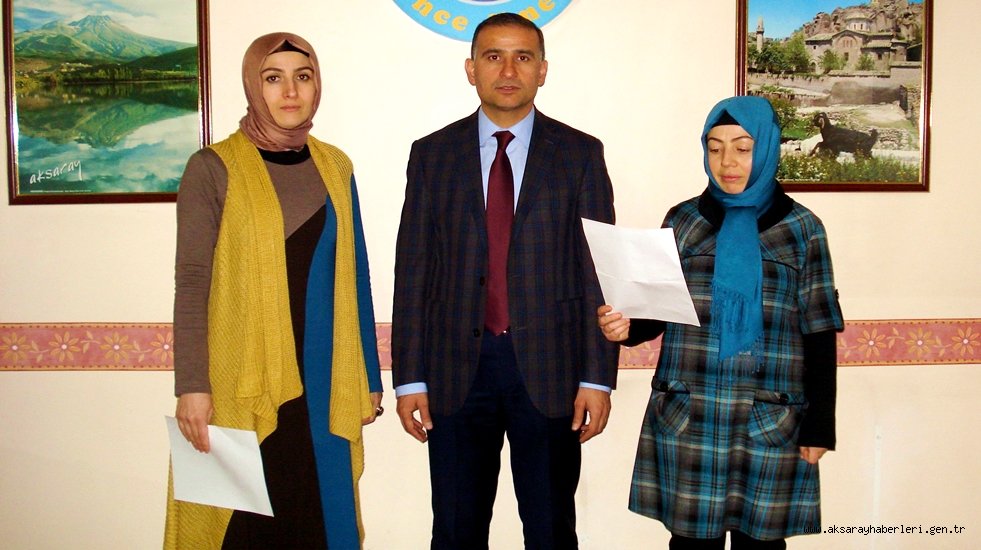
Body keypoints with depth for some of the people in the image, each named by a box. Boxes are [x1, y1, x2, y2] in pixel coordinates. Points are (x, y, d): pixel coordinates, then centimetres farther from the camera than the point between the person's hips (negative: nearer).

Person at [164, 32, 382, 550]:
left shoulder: (334, 167, 8)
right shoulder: (213, 167, -3)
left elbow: (353, 277, 9)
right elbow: (192, 281, -6)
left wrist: (368, 378, 9)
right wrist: (192, 385, -12)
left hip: (323, 385, 3)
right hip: (240, 386, -3)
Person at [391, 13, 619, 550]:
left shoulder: (580, 154, 3)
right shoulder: (432, 154, 5)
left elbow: (599, 269, 0)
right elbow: (412, 271, 3)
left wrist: (597, 377, -5)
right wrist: (409, 378, -1)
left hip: (549, 368, 0)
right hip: (456, 368, 1)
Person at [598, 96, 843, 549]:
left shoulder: (800, 229, 2)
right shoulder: (683, 221, 5)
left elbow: (819, 334, 2)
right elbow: (659, 312, 7)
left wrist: (820, 426, -1)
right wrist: (627, 327, -15)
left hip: (770, 424, -1)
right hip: (687, 420, 1)